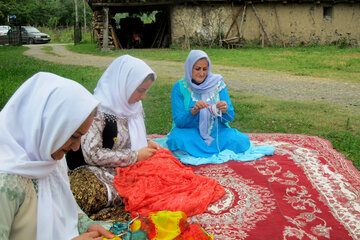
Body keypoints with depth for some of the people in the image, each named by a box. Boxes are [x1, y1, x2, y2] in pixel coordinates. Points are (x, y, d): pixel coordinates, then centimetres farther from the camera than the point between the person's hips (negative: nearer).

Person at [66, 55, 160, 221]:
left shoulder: (133, 105, 8)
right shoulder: (98, 109, -17)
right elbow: (91, 155, -20)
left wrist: (146, 143, 2)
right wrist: (135, 156, -16)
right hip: (99, 172, -8)